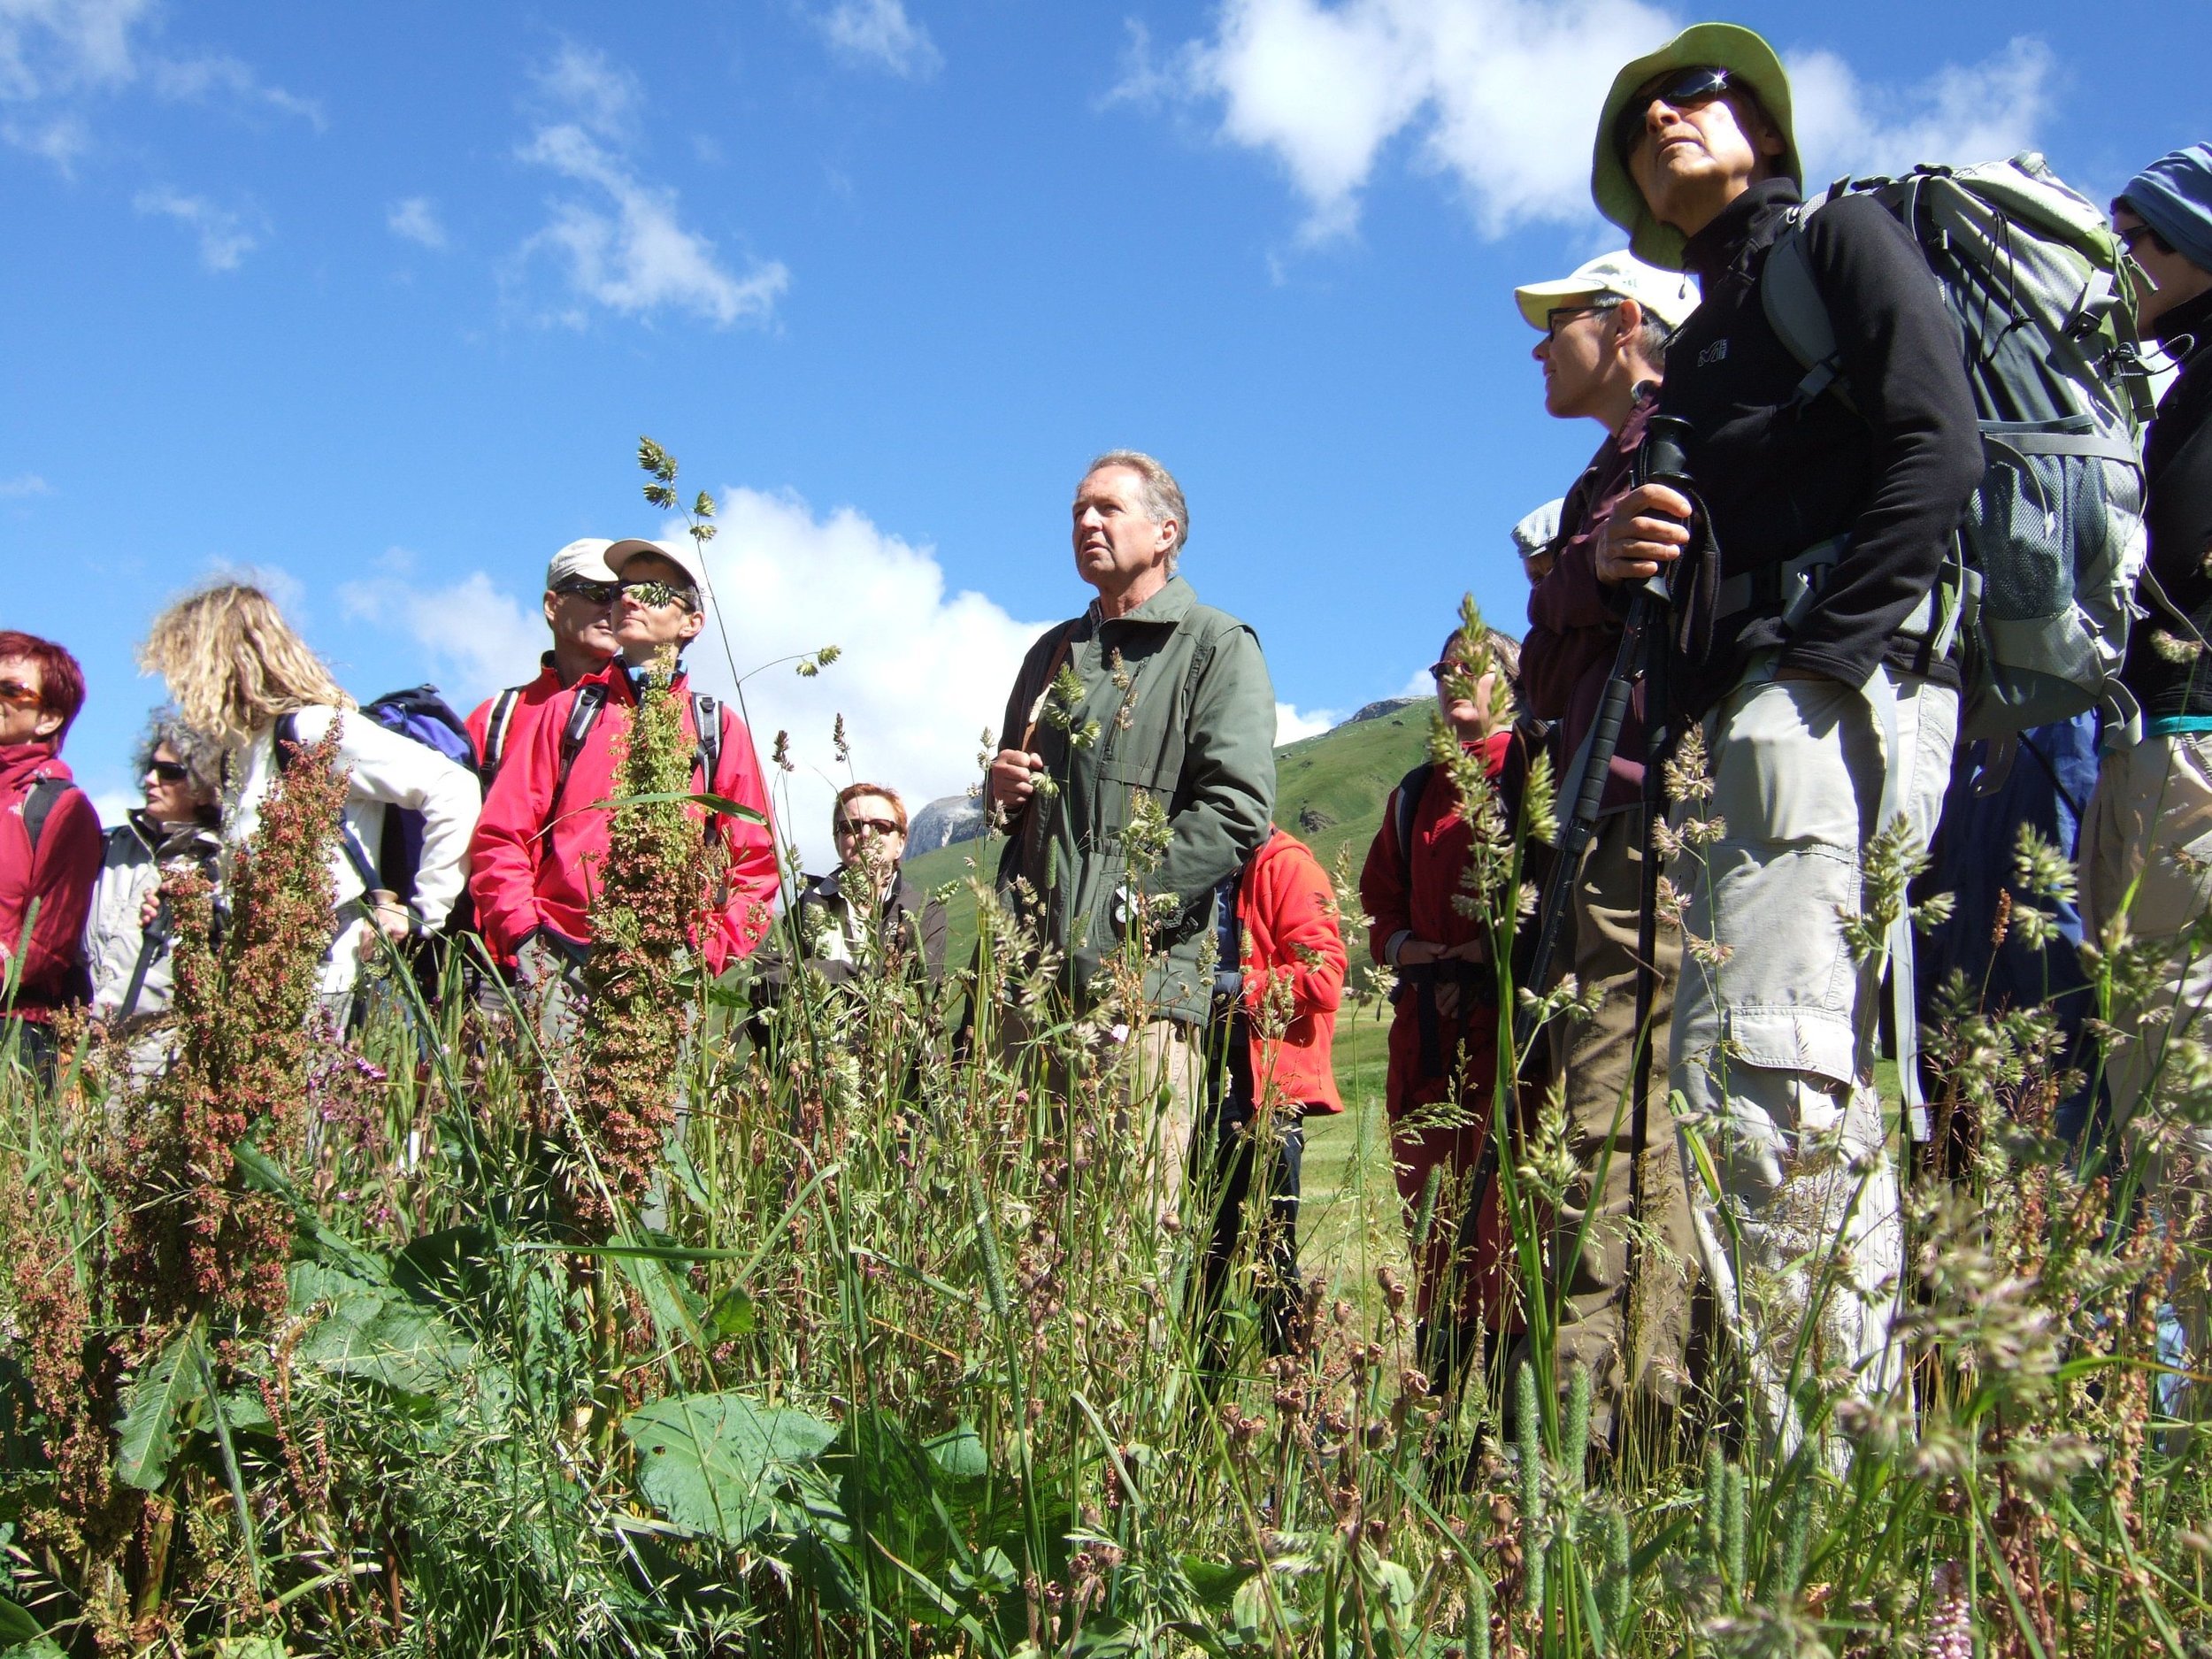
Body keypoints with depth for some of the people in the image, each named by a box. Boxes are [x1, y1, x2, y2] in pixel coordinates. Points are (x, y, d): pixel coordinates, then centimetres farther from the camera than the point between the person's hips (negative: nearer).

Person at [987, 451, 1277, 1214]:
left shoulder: (1216, 648, 3)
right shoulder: (1055, 653, 25)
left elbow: (1238, 810, -11)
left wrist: (1127, 900, -16)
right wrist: (1000, 792, 11)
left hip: (1138, 980, -6)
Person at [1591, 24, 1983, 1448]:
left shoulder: (1842, 237, 8)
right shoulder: (1694, 350, 29)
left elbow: (1941, 450, -7)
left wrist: (1816, 652, -14)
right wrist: (1631, 561, 2)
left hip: (1845, 689, -9)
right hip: (1747, 719, 9)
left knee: (1749, 1059, -22)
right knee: (1818, 1088, 5)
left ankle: (1815, 1448, -20)